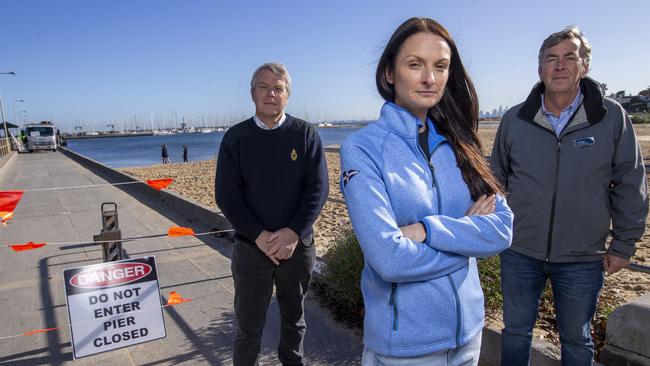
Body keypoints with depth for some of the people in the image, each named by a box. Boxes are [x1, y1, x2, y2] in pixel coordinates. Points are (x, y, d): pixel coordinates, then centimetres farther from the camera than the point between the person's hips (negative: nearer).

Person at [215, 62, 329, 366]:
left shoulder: (305, 134, -1)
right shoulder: (236, 137, 0)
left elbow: (318, 188, -7)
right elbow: (226, 195, -5)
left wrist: (293, 233, -18)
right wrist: (259, 236, -16)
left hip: (297, 245, 1)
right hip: (251, 247, 0)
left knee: (294, 318, 19)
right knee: (249, 326, 9)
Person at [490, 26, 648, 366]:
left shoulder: (612, 117, -7)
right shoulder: (514, 119, -2)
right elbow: (497, 179, 8)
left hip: (583, 258, -1)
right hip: (519, 252, 1)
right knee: (515, 331, 17)